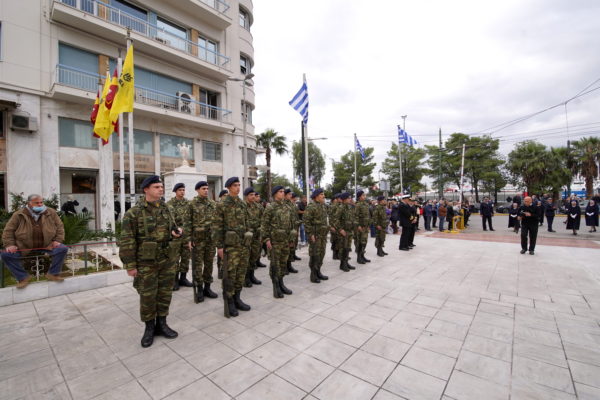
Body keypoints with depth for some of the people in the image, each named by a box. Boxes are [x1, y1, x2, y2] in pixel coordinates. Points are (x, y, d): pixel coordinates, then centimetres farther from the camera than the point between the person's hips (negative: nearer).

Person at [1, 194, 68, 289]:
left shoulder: (51, 213, -1)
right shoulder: (19, 215, -3)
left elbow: (60, 227, 6)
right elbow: (8, 230, 3)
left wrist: (57, 240, -5)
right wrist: (10, 244, -10)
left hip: (47, 244, 0)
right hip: (23, 246, 1)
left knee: (63, 249, -22)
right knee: (5, 254, -20)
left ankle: (53, 274, -4)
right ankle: (23, 277, -2)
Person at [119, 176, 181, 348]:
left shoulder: (165, 209, 6)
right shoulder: (133, 213, -11)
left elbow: (172, 228, 16)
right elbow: (127, 241, -11)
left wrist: (176, 232, -8)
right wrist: (130, 265, -12)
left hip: (167, 260, 5)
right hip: (146, 262, -5)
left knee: (165, 293, 13)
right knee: (147, 296, 8)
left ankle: (161, 324, 30)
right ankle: (149, 328, 27)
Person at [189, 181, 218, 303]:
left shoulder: (213, 204, 8)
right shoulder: (192, 204, -4)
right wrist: (189, 239, -10)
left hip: (211, 238, 4)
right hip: (198, 238, -4)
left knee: (209, 263, 10)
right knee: (198, 264, 3)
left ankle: (207, 288, 22)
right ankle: (199, 289, 15)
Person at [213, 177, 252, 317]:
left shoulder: (242, 204, 11)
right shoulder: (222, 204, -7)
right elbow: (217, 226, -9)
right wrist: (219, 246, -13)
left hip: (243, 244, 6)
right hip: (230, 245, -6)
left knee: (241, 274, 12)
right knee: (230, 274, 0)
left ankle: (237, 299, 26)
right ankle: (229, 303, 15)